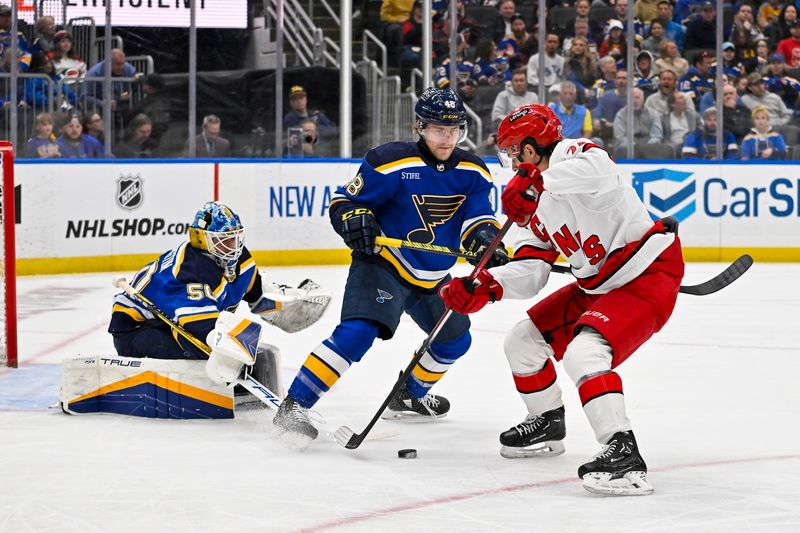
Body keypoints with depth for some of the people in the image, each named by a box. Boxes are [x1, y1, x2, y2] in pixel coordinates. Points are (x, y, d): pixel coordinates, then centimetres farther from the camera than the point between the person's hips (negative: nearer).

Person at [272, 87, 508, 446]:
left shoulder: (472, 172, -1)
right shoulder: (390, 162, -18)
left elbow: (479, 216, -5)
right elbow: (344, 200, -12)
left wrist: (485, 240, -28)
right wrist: (355, 220, -34)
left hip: (433, 277, 7)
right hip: (383, 264, -7)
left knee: (455, 340, 19)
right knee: (358, 331, -27)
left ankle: (410, 396, 45)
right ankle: (294, 406, -27)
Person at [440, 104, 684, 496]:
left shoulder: (574, 156, -17)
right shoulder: (537, 206, 10)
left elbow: (599, 172, -44)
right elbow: (529, 274, 3)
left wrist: (534, 182, -49)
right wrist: (484, 287, -12)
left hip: (649, 275, -10)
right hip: (597, 285, 10)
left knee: (584, 352, -30)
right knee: (524, 341, 14)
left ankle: (623, 452, -33)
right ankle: (547, 424, 36)